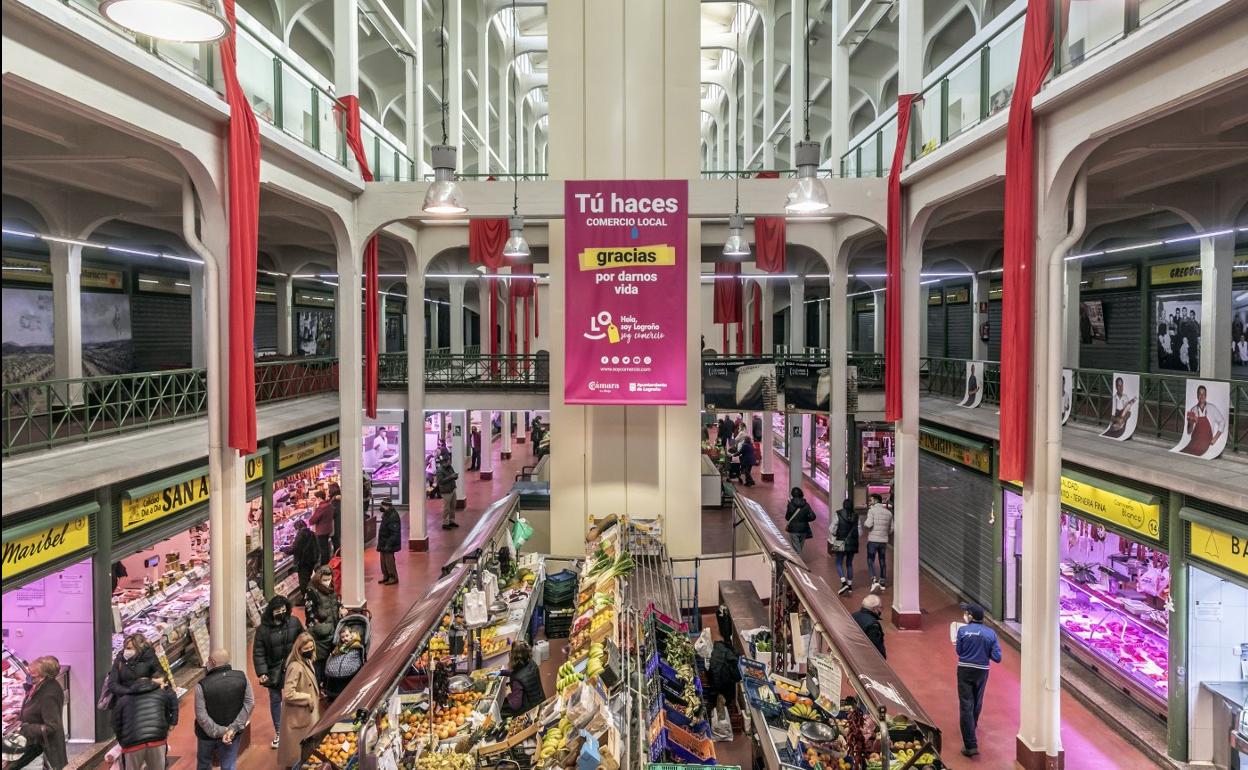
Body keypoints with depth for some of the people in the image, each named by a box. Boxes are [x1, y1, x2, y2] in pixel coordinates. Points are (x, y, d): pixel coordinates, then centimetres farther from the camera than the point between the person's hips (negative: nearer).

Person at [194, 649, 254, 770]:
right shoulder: (242, 677, -14)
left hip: (207, 734, -1)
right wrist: (234, 728, -13)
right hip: (232, 734, 2)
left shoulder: (202, 685, -22)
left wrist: (220, 732, -15)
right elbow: (249, 703, -13)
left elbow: (201, 716, -22)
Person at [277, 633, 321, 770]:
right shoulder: (296, 667, -27)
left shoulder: (308, 662, 2)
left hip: (307, 712, 9)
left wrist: (316, 696, 8)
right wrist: (308, 698, -21)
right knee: (300, 748, 6)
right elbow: (288, 694, -30)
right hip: (298, 715, -9)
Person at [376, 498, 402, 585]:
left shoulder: (393, 516, -22)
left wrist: (388, 545, -26)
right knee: (383, 560, 16)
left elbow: (394, 533, -25)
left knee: (389, 561, -3)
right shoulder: (387, 514, 10)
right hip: (383, 543, 10)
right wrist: (380, 544, 21)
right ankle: (386, 576, 28)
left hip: (388, 544, -10)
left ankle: (393, 578, 7)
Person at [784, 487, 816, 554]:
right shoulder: (806, 505, -5)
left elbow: (787, 518, -8)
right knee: (800, 547, 22)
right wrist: (805, 519, 6)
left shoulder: (790, 505, -12)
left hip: (793, 530, -3)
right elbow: (812, 517, -9)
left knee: (796, 549, 2)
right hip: (803, 530, 3)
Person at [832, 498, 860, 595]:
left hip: (841, 543, -4)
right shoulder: (856, 516, 0)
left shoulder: (839, 515, -10)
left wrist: (835, 534, 12)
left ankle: (844, 583, -15)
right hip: (852, 543, 4)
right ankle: (850, 585, 19)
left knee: (839, 563, 3)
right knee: (849, 564, 16)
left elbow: (833, 529, -8)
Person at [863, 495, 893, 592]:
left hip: (872, 540, -5)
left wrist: (863, 524, 2)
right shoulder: (889, 512, 7)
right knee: (882, 561, 17)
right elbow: (891, 530, 11)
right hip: (884, 541, 5)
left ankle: (875, 581, -17)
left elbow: (868, 524, -20)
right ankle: (882, 583, 23)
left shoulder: (872, 510, -10)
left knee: (870, 561, 0)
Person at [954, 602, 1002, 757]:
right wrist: (984, 651, 11)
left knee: (966, 706, -3)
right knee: (977, 702, 27)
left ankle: (971, 745, -9)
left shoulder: (962, 630, -11)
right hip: (982, 671, 4)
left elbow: (959, 651, -1)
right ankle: (972, 726, 53)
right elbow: (997, 657, -7)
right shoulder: (990, 633, -4)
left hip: (965, 670, -4)